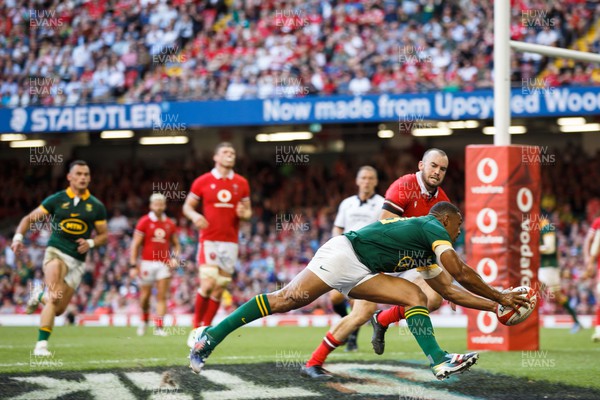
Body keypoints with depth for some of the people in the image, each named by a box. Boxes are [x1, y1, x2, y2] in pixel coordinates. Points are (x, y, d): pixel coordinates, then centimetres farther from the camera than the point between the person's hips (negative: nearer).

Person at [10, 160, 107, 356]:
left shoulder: (96, 206, 5)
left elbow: (104, 234, 11)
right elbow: (29, 218, 6)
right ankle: (41, 344, -20)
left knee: (58, 309, 5)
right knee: (55, 298, -27)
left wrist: (91, 243, -10)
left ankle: (40, 296, 39)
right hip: (56, 252, -3)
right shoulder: (56, 200, 1)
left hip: (77, 261, 3)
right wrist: (18, 237, -11)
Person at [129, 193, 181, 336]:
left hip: (164, 264, 3)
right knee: (145, 296, 4)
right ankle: (144, 321, 29)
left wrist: (174, 257, -2)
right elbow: (135, 245, -3)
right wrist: (133, 265, -9)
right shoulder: (144, 222, -3)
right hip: (147, 263, -3)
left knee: (162, 296, -5)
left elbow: (176, 245, 19)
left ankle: (159, 327, -6)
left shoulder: (170, 224, 9)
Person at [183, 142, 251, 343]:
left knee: (219, 289, 3)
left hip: (230, 242, 3)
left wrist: (244, 213, -8)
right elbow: (187, 206, 8)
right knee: (208, 284, -17)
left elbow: (248, 211, 16)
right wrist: (195, 216, -14)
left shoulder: (241, 183, 8)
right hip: (209, 241, -3)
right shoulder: (202, 181, 1)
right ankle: (196, 325, 0)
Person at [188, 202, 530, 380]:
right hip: (344, 254, -9)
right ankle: (212, 335, -12)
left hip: (361, 274, 9)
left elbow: (451, 291, 25)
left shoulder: (427, 256, 23)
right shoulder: (433, 228, -4)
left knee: (416, 296, -3)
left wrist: (496, 305, 22)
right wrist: (499, 296, -4)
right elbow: (460, 272, -12)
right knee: (288, 299, -16)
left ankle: (439, 361, -19)